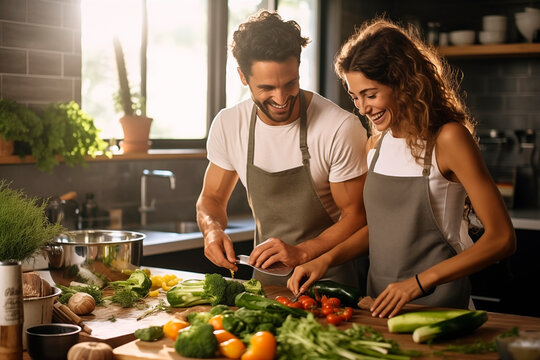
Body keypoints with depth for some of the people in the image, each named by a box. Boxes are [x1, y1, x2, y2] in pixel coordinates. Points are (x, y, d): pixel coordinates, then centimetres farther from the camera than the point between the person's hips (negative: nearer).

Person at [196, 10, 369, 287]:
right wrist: (212, 229, -11)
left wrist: (301, 253, -23)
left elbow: (357, 217, -9)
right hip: (264, 278, 5)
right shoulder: (228, 125, -2)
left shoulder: (341, 129, -16)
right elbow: (212, 197, 11)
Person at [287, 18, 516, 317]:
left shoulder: (447, 138, -9)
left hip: (437, 304, -5)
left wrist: (419, 282, -17)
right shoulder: (376, 144, 10)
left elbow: (501, 238, -12)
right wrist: (326, 259, 6)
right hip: (381, 304, 5)